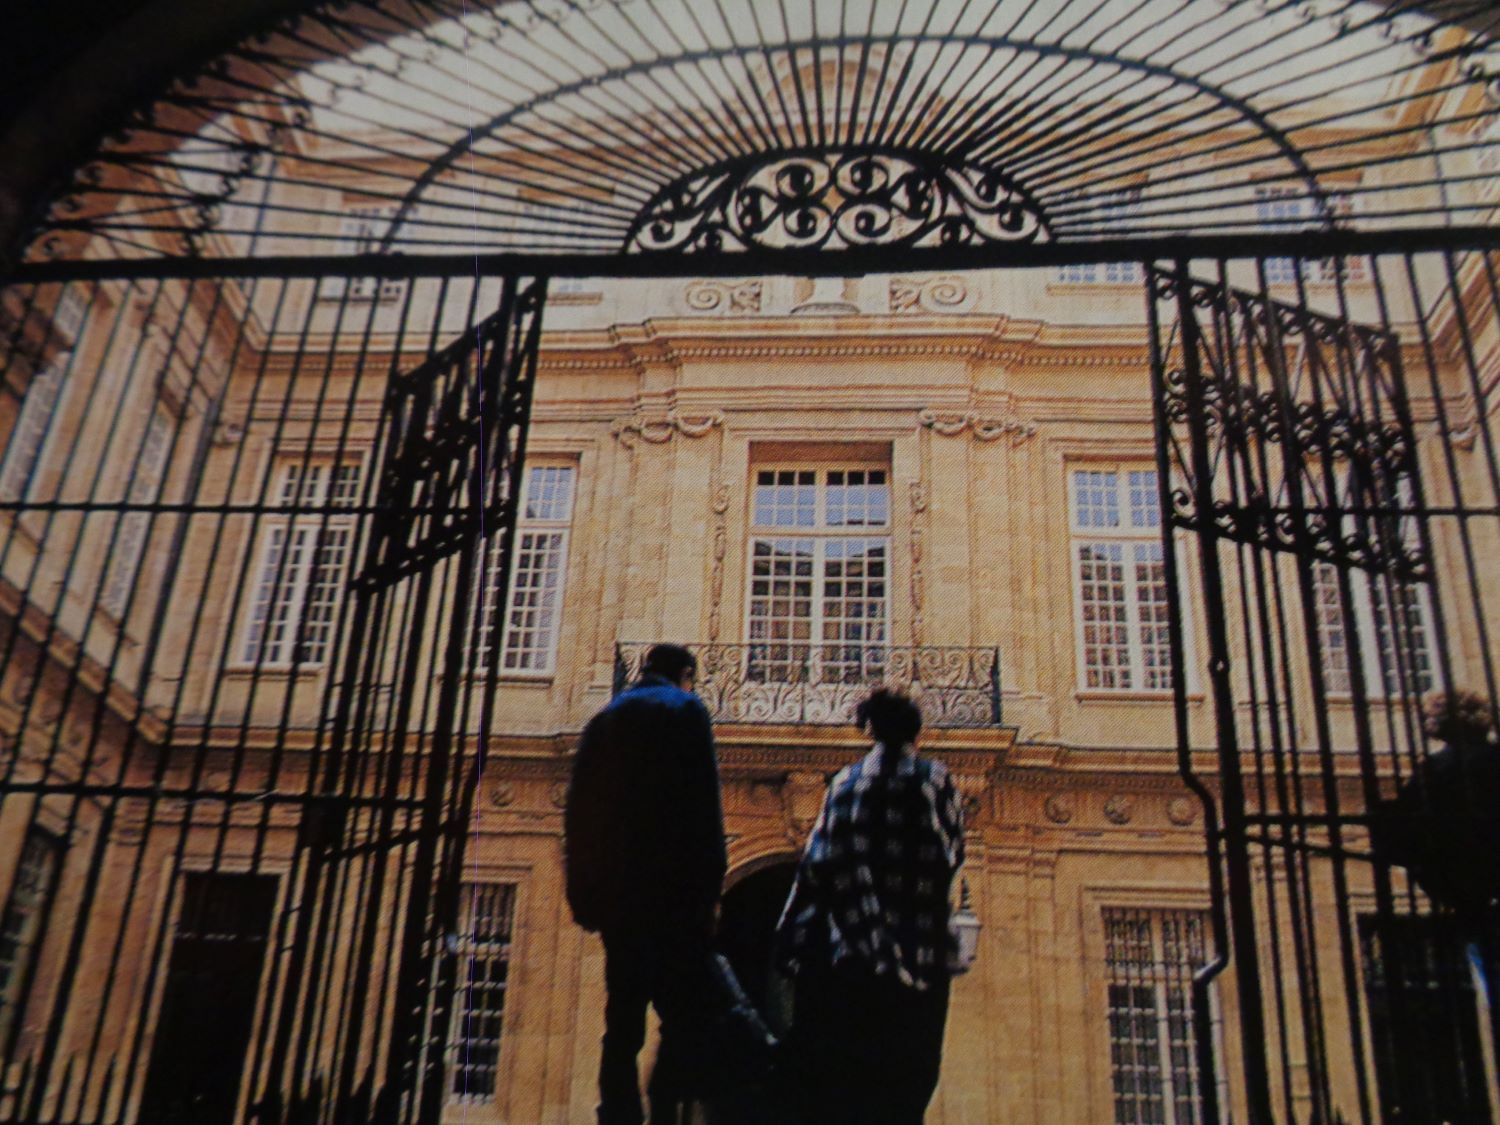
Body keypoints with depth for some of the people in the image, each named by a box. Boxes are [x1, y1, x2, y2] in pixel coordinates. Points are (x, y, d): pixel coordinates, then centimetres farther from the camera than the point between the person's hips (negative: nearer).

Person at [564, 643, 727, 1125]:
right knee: (681, 1011, -2)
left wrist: (584, 893, 15)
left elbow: (579, 810, 14)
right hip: (672, 888, -5)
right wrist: (710, 886, -7)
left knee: (623, 1018, 8)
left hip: (614, 888, 5)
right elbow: (704, 803, -7)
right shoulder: (686, 710, 3)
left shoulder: (605, 718, 18)